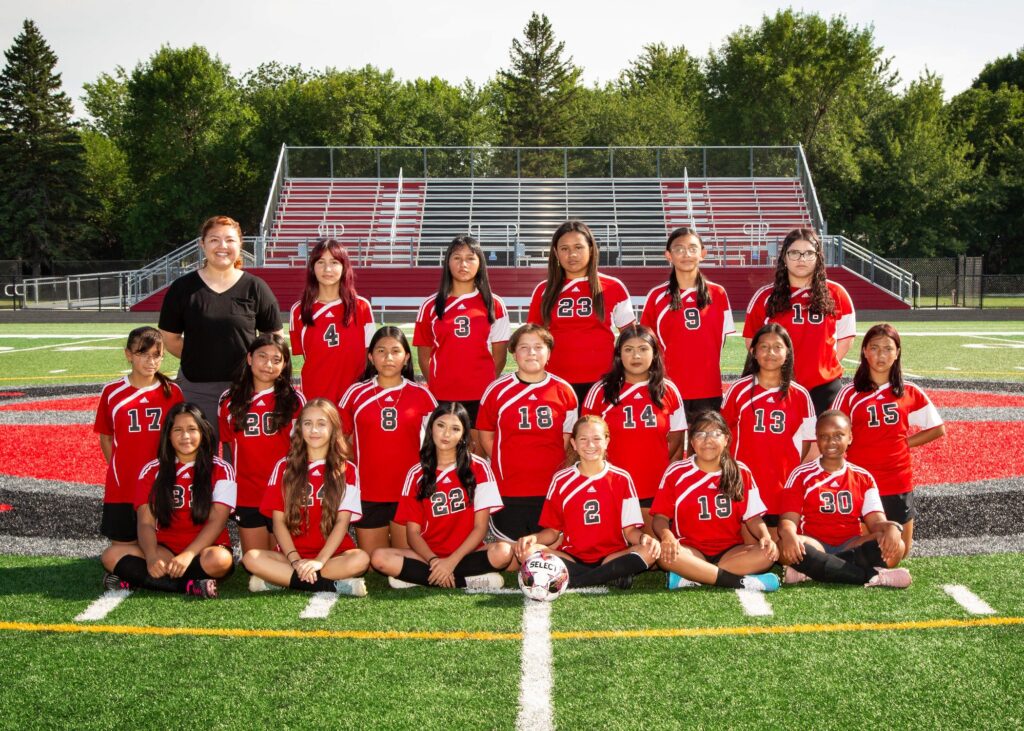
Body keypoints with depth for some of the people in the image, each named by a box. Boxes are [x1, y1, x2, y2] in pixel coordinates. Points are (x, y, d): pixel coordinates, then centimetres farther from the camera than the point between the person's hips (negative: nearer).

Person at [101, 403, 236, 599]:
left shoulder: (220, 470, -1)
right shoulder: (152, 471, 6)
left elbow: (217, 521, -11)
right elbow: (146, 523, -3)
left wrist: (188, 555, -27)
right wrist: (152, 557, -24)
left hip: (204, 548, -3)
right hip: (165, 550, 3)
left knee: (218, 560, -38)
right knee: (112, 556, -22)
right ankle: (190, 586, -31)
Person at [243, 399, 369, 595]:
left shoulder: (347, 471, 5)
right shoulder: (284, 467, 8)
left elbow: (342, 521, -5)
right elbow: (278, 521, 2)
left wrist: (319, 561, -20)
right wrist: (296, 560, -14)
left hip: (333, 555, -1)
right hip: (292, 555, 1)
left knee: (360, 559, -34)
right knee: (251, 558, -29)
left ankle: (280, 579, -26)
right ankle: (336, 585, -31)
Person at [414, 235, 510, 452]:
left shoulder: (494, 305, 6)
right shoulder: (431, 306, 6)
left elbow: (499, 353, 8)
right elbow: (424, 353, 9)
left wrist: (487, 386, 3)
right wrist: (436, 386, 4)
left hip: (481, 396, 0)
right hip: (442, 397, 0)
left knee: (480, 449, 1)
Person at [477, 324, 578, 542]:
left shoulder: (564, 391, 3)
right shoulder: (496, 391, 0)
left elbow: (569, 438, 9)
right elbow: (486, 435, 9)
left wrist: (557, 470, 0)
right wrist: (504, 466, 1)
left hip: (551, 491, 1)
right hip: (507, 492, 0)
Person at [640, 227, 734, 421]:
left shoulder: (717, 294, 6)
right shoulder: (657, 296, 2)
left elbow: (721, 340, 11)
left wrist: (711, 372, 4)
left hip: (709, 391, 1)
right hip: (669, 390, -1)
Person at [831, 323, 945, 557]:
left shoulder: (910, 393, 3)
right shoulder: (850, 394, -3)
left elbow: (938, 429, 13)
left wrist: (905, 442, 2)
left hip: (898, 484, 2)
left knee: (899, 552, 9)